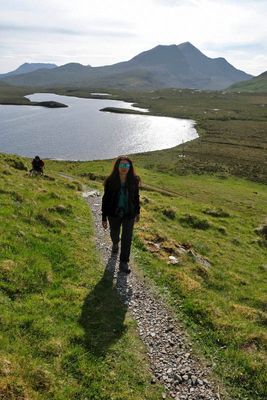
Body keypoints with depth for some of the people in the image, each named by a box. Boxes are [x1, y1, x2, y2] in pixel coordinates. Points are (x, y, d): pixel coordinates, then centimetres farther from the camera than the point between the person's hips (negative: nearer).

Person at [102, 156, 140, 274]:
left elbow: (136, 197, 2)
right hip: (114, 214, 0)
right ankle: (115, 244, 60)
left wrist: (137, 212, 11)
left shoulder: (134, 180, -12)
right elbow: (105, 199, -10)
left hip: (129, 215, 0)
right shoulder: (110, 181, -17)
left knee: (127, 238, 0)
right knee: (114, 233, 24)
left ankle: (123, 263, 14)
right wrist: (104, 218, -8)